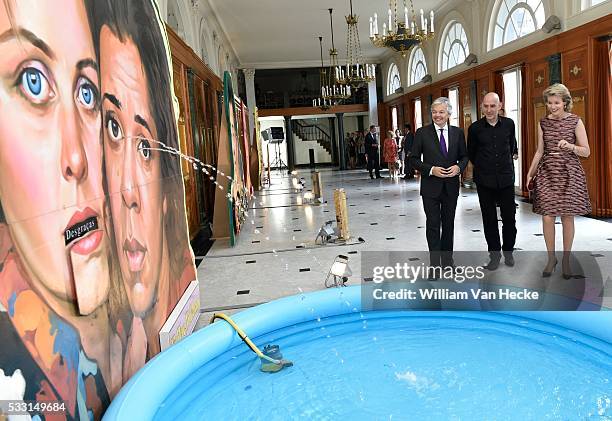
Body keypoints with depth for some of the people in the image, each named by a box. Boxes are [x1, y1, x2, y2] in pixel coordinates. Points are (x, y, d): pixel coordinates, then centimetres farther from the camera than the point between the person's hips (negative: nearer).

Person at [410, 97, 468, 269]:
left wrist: (459, 167, -10)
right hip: (431, 186, -3)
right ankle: (435, 263, 11)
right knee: (433, 225, 2)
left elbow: (464, 156, 11)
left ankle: (447, 260, 27)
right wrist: (431, 169, -17)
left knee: (449, 224, 13)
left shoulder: (458, 132, 5)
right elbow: (414, 159, -3)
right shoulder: (422, 133, -4)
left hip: (451, 186, 3)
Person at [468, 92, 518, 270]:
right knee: (489, 219, 6)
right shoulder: (475, 128, -4)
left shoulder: (509, 124, 1)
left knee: (509, 217, 5)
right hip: (484, 180, -1)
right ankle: (495, 254, 18)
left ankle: (508, 251, 25)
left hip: (506, 178, 1)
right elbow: (471, 153, 9)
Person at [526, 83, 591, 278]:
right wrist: (530, 172, 8)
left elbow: (586, 152, -1)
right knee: (547, 218, -3)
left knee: (567, 218, 3)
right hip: (547, 174, 2)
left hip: (569, 174, -2)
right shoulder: (543, 123, 6)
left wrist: (570, 146, -19)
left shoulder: (575, 121, -1)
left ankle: (566, 260, 18)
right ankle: (551, 258, 15)